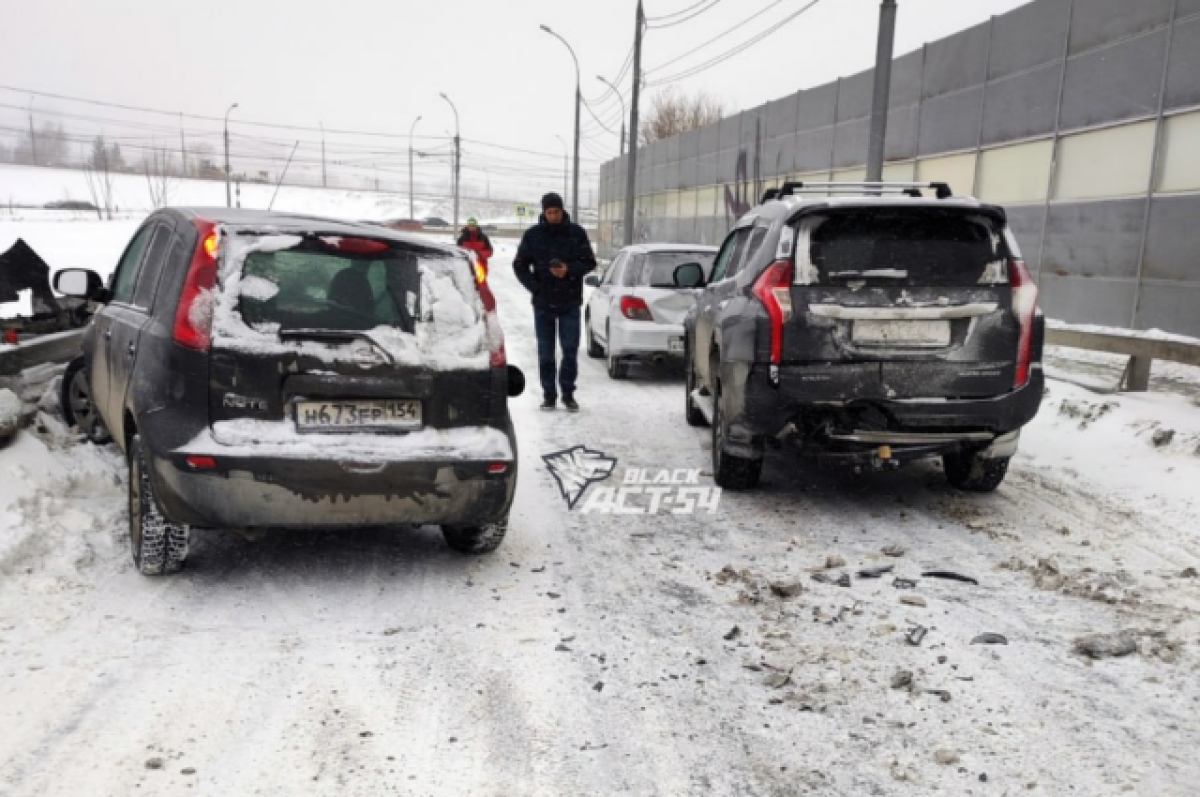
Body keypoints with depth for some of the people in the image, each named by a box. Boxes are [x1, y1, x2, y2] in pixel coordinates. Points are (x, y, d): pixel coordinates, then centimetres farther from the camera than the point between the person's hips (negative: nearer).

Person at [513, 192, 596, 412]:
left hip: (570, 303, -1)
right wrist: (534, 286, -8)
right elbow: (519, 265, 7)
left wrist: (570, 270, -16)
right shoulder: (533, 235, 3)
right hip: (543, 303, 1)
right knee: (545, 352, 5)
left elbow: (589, 262, 3)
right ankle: (549, 394, 13)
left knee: (570, 350, 0)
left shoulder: (576, 233, 1)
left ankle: (568, 393, 11)